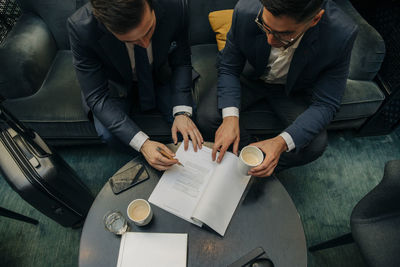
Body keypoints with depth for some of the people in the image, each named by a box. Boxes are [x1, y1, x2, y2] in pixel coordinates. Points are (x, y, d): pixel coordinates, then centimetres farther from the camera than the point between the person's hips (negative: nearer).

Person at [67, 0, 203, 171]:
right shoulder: (80, 27, -33)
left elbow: (181, 62, -15)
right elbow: (97, 97, -29)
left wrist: (182, 113, -29)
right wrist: (142, 143, -40)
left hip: (160, 76, 2)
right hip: (118, 84, -1)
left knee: (188, 117, -19)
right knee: (109, 135, -25)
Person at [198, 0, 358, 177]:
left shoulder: (341, 36, -30)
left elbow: (325, 104, -23)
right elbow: (228, 68, -16)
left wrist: (282, 142, -40)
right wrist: (230, 117, -33)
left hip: (291, 89, 0)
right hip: (251, 78, 1)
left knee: (316, 144, -23)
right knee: (204, 117, -20)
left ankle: (263, 170, 6)